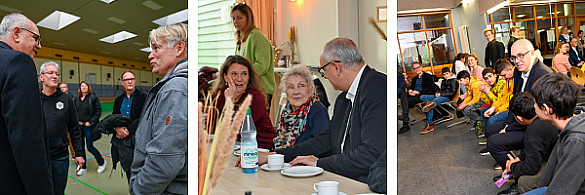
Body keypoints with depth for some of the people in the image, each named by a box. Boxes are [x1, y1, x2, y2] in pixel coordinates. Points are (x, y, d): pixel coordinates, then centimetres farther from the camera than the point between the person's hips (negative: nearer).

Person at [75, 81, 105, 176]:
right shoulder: (77, 99, 9)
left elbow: (98, 111, -8)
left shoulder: (93, 97, -6)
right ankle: (83, 168, 21)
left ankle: (102, 162, 20)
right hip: (79, 125, 5)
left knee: (90, 147, -2)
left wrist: (91, 122, -14)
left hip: (89, 126, -5)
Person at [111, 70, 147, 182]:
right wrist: (118, 128, -8)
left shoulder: (143, 97, -3)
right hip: (121, 139, 5)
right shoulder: (118, 100, 16)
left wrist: (128, 130, -15)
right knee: (127, 167, 9)